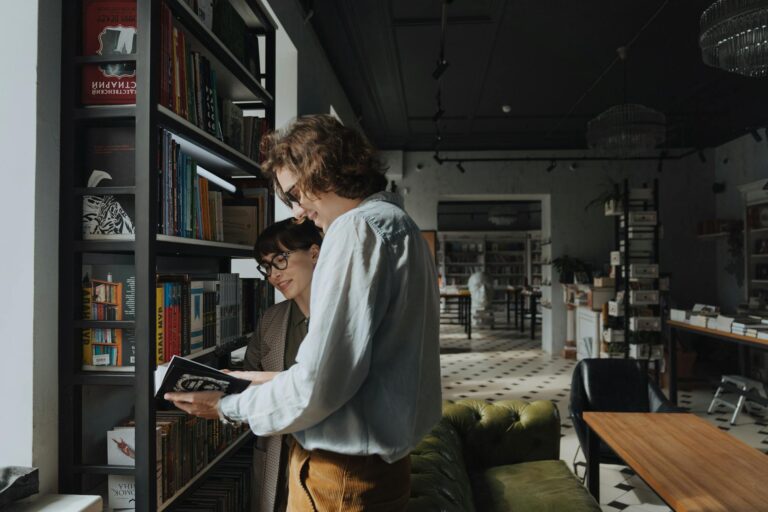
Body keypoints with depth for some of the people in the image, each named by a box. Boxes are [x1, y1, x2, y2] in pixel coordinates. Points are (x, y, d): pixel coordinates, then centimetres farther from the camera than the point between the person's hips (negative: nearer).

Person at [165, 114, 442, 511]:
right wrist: (276, 381, 16)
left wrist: (229, 407, -7)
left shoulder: (358, 229, -18)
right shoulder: (401, 225, 12)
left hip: (343, 474, -9)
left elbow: (319, 386, -23)